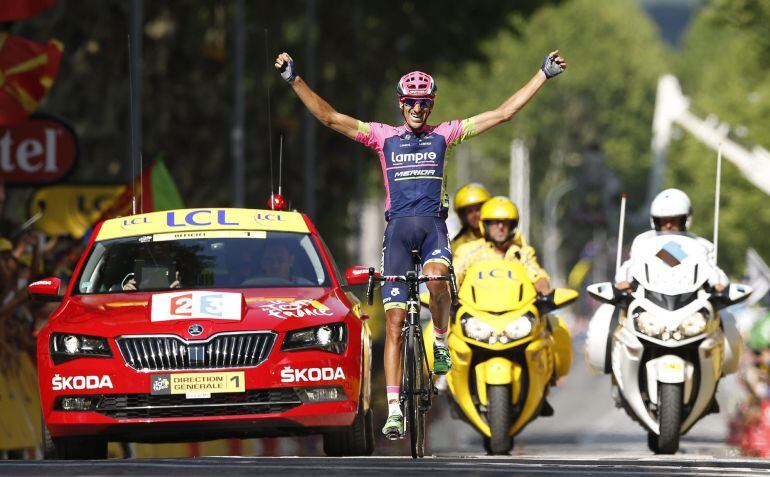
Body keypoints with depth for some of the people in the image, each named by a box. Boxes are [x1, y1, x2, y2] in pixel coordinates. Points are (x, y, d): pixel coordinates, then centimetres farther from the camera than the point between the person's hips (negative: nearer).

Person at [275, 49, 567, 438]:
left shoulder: (444, 135, 9)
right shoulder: (384, 136, 8)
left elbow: (503, 113, 8)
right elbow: (329, 117, 2)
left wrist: (544, 74, 5)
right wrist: (295, 80, -7)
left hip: (433, 226, -1)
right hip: (398, 227, 1)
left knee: (436, 281, -35)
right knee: (394, 320, -6)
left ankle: (441, 340, -6)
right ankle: (394, 409, -6)